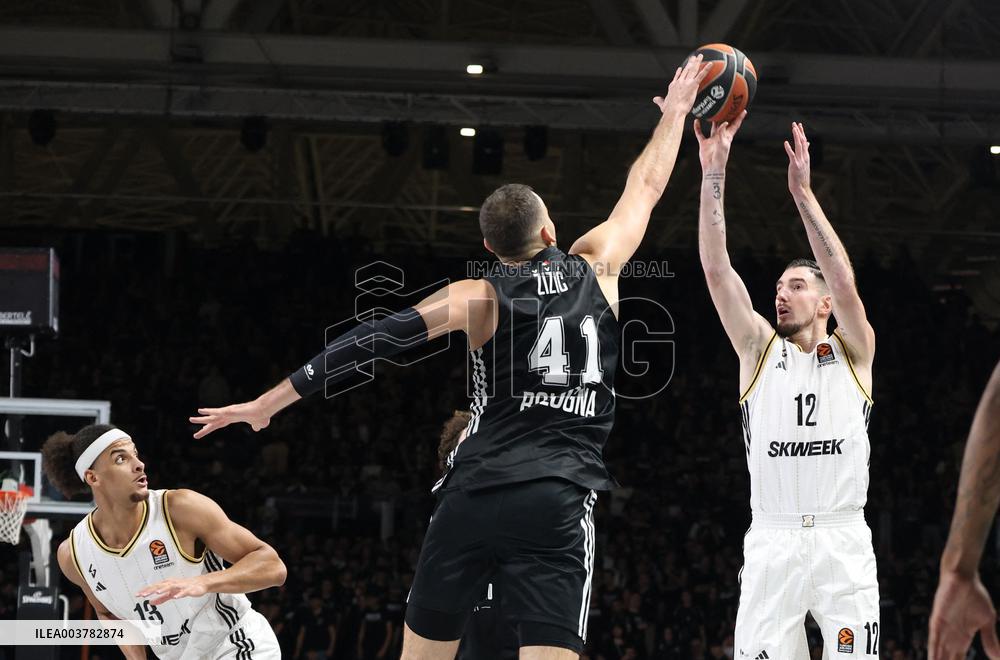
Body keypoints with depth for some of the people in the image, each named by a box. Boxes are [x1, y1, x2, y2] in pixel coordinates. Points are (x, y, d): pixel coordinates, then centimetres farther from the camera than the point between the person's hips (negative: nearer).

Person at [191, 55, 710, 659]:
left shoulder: (477, 298, 5)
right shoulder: (595, 269, 9)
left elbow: (376, 342, -1)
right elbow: (644, 189, 24)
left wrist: (271, 402, 2)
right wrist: (675, 114, 41)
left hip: (478, 492, 0)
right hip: (560, 501, 0)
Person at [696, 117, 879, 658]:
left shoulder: (853, 352, 10)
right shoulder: (758, 348, 13)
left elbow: (843, 282, -8)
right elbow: (716, 269, 3)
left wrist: (803, 193, -13)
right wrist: (713, 174, -6)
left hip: (844, 545, -1)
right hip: (771, 545, 1)